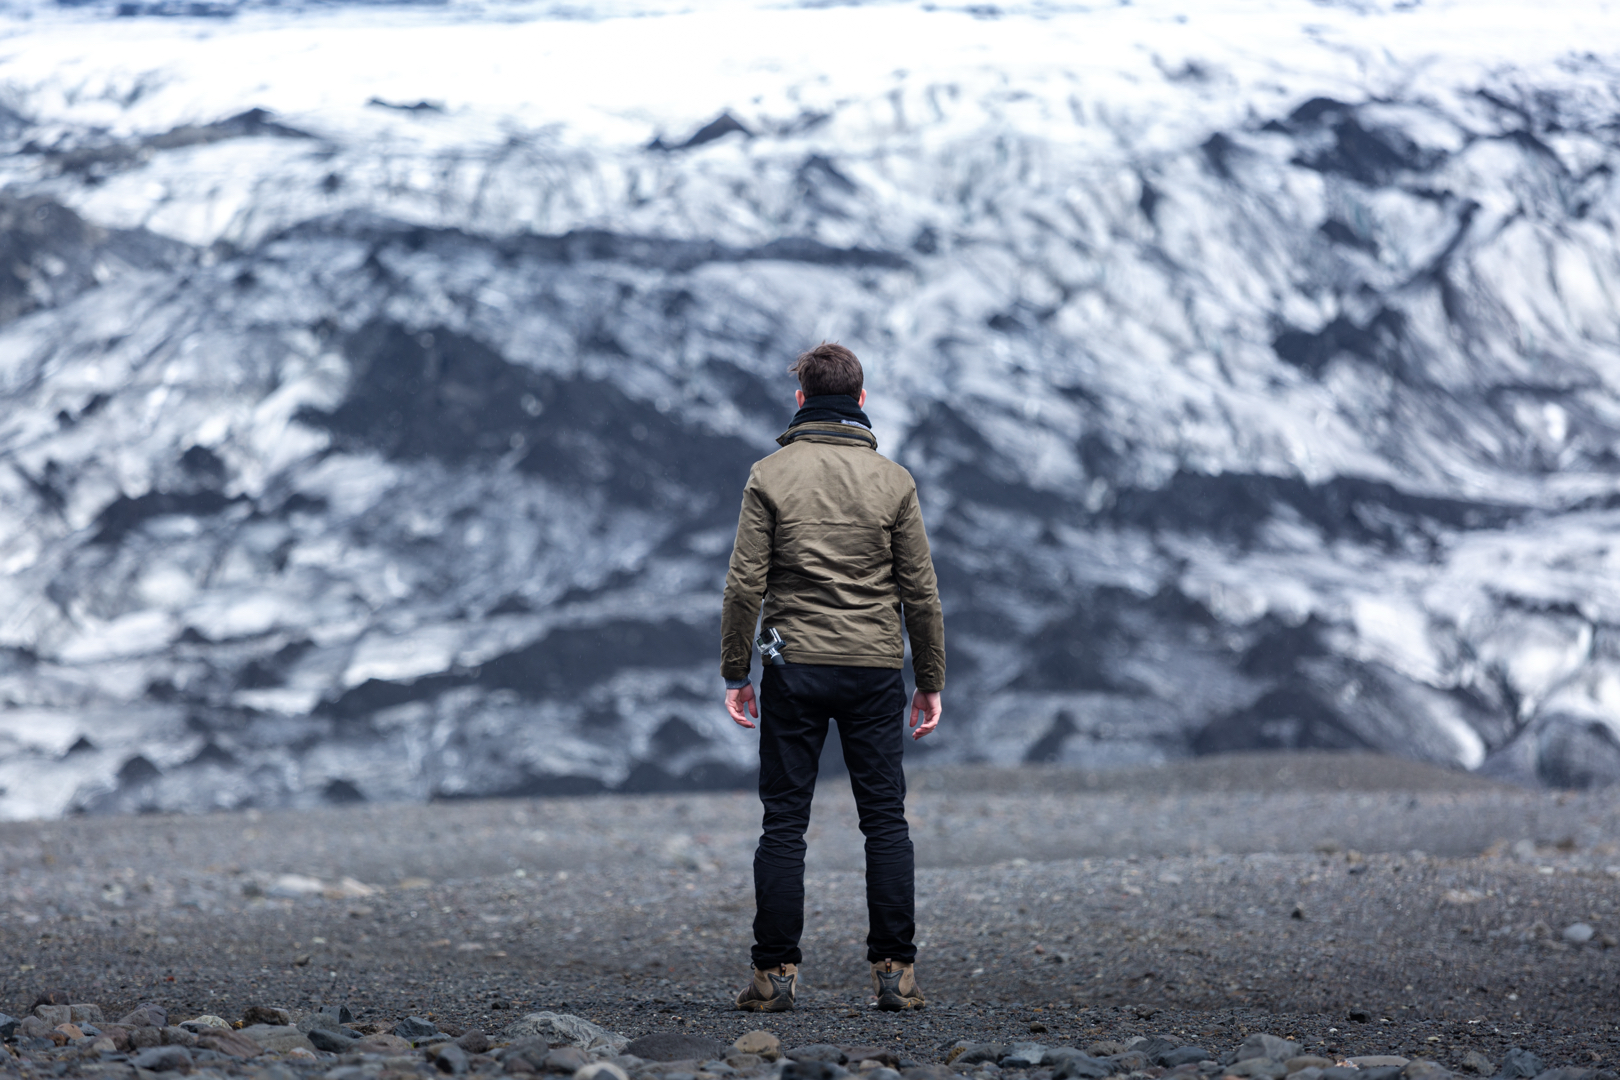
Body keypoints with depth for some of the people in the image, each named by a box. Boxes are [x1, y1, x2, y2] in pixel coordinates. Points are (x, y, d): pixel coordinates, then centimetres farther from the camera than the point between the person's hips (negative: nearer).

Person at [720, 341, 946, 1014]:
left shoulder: (770, 476, -1)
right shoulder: (892, 480, 2)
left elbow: (746, 582, -4)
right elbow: (920, 589, 2)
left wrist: (735, 672, 3)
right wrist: (931, 680, 9)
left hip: (794, 668, -1)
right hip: (875, 666, 1)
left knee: (784, 824, 2)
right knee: (885, 821, 5)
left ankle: (775, 973, 0)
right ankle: (894, 971, 0)